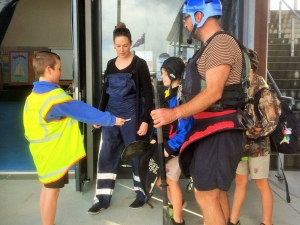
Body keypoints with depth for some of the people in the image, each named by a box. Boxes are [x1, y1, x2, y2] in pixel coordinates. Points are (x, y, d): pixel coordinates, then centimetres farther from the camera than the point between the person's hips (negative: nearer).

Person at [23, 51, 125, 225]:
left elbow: (32, 125, 13)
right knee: (52, 190, 2)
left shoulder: (34, 96, 6)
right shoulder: (56, 96, -23)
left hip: (43, 150, 9)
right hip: (53, 152, -9)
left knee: (47, 187, 19)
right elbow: (83, 111, -21)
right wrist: (112, 120, -14)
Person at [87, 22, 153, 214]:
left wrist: (146, 120, -15)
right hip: (111, 116, 5)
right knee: (106, 156, 5)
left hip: (132, 117, -5)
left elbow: (148, 94, -8)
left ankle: (142, 194, 24)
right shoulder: (111, 64, 8)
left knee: (136, 155, 6)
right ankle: (103, 199, 15)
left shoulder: (139, 64, -6)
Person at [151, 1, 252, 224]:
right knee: (216, 192, 18)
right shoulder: (213, 46, 18)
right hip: (212, 128, 10)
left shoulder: (221, 42, -13)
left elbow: (214, 92, -23)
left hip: (219, 129, -10)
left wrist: (175, 113, -30)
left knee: (206, 195, -5)